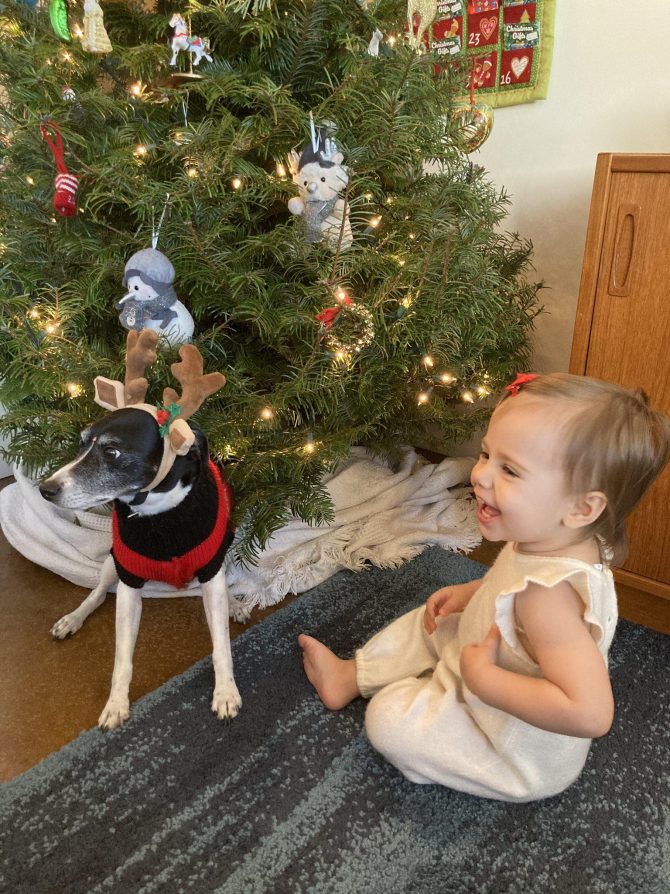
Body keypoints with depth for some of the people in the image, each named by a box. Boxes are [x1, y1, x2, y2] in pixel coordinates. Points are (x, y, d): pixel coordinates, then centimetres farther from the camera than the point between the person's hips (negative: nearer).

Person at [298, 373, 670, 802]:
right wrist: (471, 592, -3)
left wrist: (482, 676, -38)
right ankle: (350, 677, 34)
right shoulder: (557, 540, -15)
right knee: (429, 623, 18)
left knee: (389, 717, -6)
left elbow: (590, 713, -47)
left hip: (526, 753, -8)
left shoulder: (546, 595, -42)